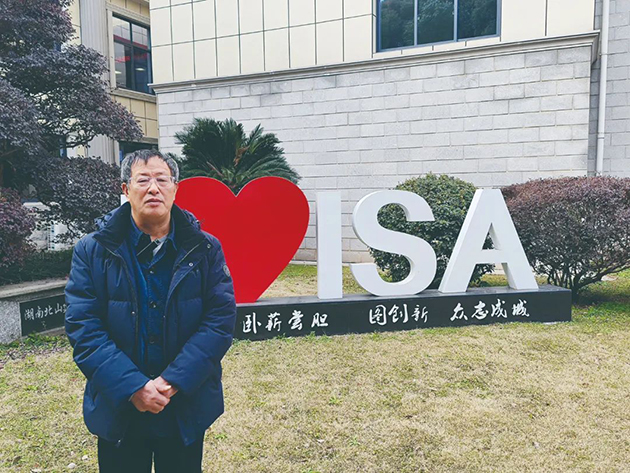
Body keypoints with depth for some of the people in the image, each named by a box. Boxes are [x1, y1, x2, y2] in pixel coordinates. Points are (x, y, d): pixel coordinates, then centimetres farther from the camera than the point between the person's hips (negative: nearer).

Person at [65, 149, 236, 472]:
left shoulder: (205, 249, -4)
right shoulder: (92, 251, -4)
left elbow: (221, 319, -10)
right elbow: (82, 327, -9)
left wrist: (173, 382, -18)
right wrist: (134, 387, -19)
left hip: (187, 408, 1)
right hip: (118, 411, 0)